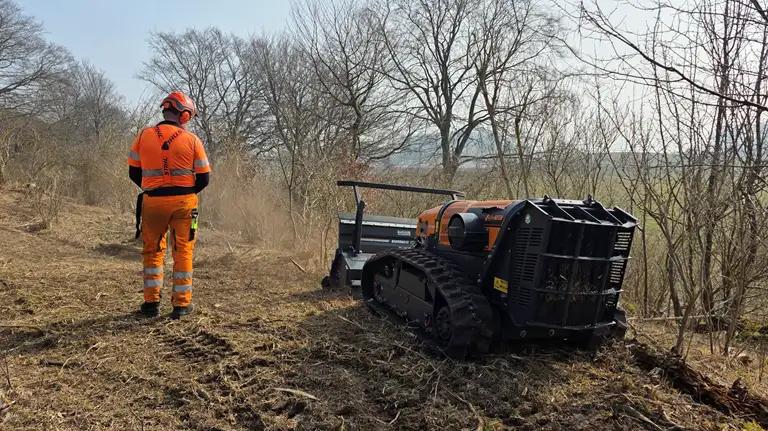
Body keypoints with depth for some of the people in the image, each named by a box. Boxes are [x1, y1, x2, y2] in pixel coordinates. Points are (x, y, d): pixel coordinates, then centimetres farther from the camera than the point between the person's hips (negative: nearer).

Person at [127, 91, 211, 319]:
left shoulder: (144, 136, 2)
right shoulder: (192, 140, -3)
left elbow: (133, 172, 7)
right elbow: (204, 178, -1)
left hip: (152, 202, 2)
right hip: (183, 202, -1)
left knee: (152, 251, 16)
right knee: (183, 251, 8)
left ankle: (151, 302, 16)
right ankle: (181, 304, 10)